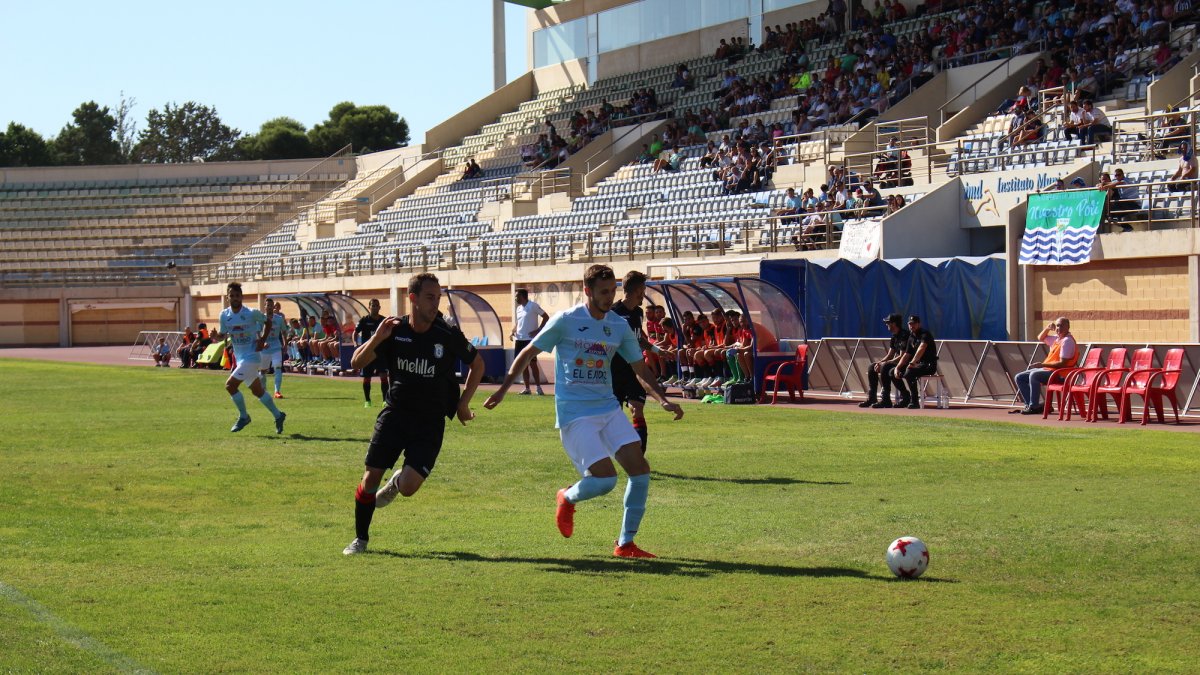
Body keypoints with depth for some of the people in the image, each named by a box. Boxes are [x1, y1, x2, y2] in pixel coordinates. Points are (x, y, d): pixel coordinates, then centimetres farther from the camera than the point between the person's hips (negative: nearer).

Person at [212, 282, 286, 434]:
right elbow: (222, 335, 8)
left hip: (251, 357, -6)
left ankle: (243, 416, 3)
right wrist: (216, 337, -15)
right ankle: (278, 415, 28)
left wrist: (262, 340, -9)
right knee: (257, 390, 14)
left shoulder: (252, 313, -13)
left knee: (230, 385, -14)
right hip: (239, 357, 6)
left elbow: (267, 322, 3)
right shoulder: (224, 315, 1)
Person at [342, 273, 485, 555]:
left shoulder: (449, 335, -10)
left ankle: (396, 483, 23)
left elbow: (477, 364, 7)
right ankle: (360, 539, 14)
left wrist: (463, 403, 5)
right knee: (370, 477, -4)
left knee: (408, 488, -15)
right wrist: (376, 338, -22)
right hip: (395, 413, 2)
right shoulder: (394, 330, -5)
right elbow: (356, 363, -6)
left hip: (430, 421, -2)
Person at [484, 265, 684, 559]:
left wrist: (663, 400, -2)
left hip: (608, 408, 5)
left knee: (639, 468, -9)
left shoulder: (619, 326, 7)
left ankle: (626, 543, 4)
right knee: (605, 479, -18)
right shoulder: (565, 321, -6)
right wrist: (503, 389, 0)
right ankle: (568, 498, 17)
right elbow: (528, 353, 3)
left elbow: (640, 370, 12)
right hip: (574, 413, -5)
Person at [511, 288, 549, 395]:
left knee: (532, 363, -7)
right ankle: (527, 388, 11)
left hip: (530, 339, -7)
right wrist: (513, 331, 4)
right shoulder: (518, 308, 14)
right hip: (519, 339, 7)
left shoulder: (533, 306, -8)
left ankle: (538, 387, -2)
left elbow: (546, 317, -7)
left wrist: (538, 330, -13)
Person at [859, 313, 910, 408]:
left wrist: (884, 363, -23)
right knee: (872, 367, 3)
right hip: (895, 362, 10)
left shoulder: (904, 335, -18)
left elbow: (902, 356, -23)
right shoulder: (894, 337, 12)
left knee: (885, 367, -32)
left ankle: (886, 400, -29)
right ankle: (871, 398, 2)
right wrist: (880, 362, -5)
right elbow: (890, 355, 15)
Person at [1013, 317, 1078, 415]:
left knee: (1034, 375, -34)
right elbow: (1040, 338, 34)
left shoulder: (1067, 341, -13)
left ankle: (1034, 407, -27)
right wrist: (1047, 328, 13)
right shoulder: (1057, 338, 15)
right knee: (1019, 377, 3)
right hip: (1047, 370, 10)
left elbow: (1062, 364, -21)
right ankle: (1030, 404, -2)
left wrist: (1042, 365, -22)